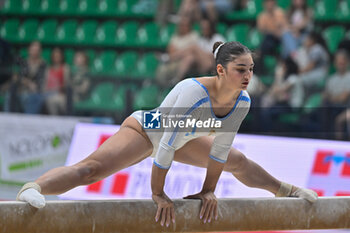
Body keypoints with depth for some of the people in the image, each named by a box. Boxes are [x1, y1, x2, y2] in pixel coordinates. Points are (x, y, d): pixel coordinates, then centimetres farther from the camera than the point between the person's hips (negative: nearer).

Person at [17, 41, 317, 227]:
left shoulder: (242, 102, -18)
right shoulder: (193, 92, -40)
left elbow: (221, 147, -4)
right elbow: (168, 145, -36)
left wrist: (208, 190, 0)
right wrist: (158, 193, -29)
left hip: (181, 137, 8)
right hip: (144, 130, -8)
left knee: (238, 161, 23)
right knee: (92, 169, -32)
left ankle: (282, 188, 50)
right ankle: (33, 187, -48)